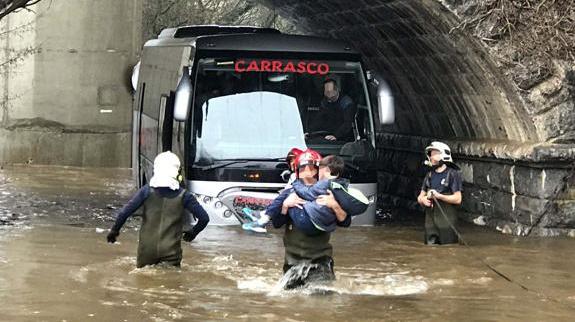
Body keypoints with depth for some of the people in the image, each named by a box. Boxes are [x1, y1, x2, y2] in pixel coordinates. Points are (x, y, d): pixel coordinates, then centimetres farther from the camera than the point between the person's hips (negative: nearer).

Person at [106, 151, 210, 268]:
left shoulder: (147, 191, -4)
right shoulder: (183, 196, -3)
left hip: (146, 252, 1)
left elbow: (124, 213, -7)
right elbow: (204, 218, -2)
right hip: (171, 253, -1)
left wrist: (114, 230, 10)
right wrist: (192, 233, 16)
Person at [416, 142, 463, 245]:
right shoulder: (429, 175, 15)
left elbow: (457, 199, -9)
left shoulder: (453, 174, -4)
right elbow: (420, 197, 19)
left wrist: (439, 196, -19)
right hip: (430, 220, 6)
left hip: (447, 221, -6)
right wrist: (423, 200, -6)